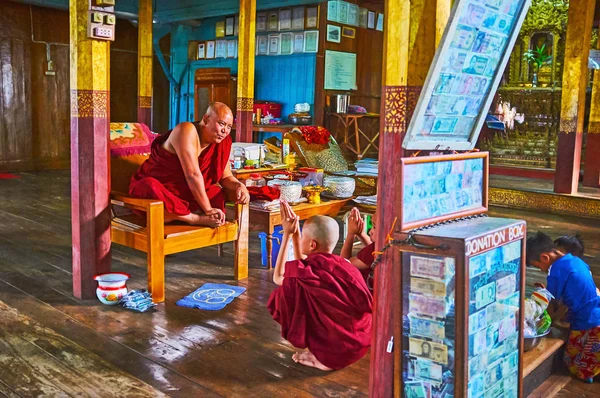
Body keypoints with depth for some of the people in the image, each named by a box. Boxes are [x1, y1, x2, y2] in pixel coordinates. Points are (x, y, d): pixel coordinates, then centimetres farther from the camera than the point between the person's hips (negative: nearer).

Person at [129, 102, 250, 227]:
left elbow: (226, 177, 4)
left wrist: (239, 186, -19)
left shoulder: (223, 142, -1)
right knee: (151, 186, -40)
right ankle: (198, 219, -32)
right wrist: (208, 210, -29)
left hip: (183, 196, 7)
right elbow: (193, 175, -28)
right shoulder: (187, 130, -22)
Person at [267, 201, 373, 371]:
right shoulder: (343, 265, 2)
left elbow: (278, 277, 3)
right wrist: (295, 232, 15)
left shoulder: (311, 271, -18)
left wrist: (287, 234, 4)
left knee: (286, 291, -3)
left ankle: (322, 358, 3)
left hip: (335, 353, -7)